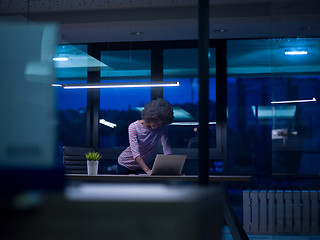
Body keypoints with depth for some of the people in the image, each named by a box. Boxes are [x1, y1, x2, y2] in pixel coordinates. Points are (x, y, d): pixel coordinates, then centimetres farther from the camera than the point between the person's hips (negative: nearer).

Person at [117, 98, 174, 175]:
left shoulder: (162, 128, -17)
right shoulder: (133, 127, -26)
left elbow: (166, 148, -25)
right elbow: (135, 152, -35)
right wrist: (147, 170, -48)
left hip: (145, 165, 2)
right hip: (126, 165, -2)